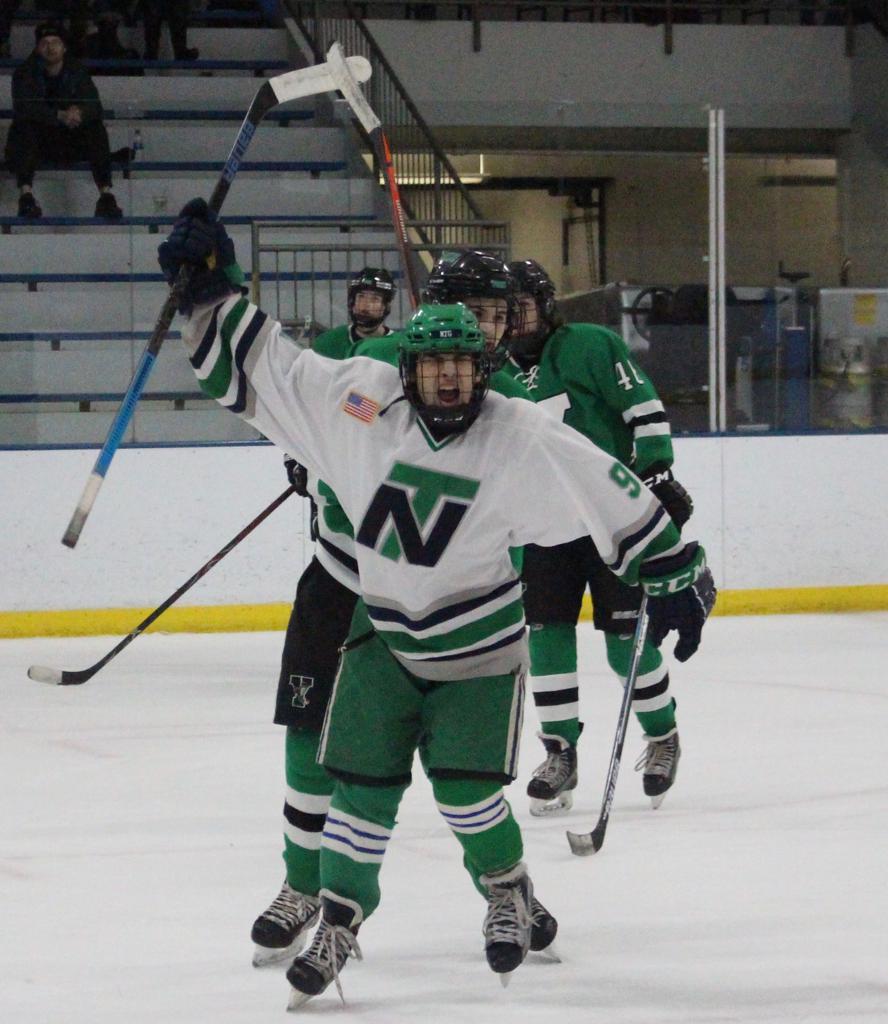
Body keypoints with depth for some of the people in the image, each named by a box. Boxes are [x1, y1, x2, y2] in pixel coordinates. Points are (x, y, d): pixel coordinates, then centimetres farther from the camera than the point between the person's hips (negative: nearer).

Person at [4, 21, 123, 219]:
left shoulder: (77, 72, 1)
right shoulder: (25, 73, -7)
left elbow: (95, 108, -12)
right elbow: (23, 108, -25)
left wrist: (79, 113, -38)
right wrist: (60, 116, -39)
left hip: (70, 139, 2)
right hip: (36, 139, -2)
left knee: (96, 130, -23)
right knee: (22, 128, -32)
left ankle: (106, 194, -36)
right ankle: (25, 193, -46)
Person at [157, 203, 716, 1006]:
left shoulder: (523, 440, -17)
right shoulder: (357, 402, -12)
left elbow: (612, 495, -10)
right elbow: (257, 366, -6)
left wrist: (677, 577, -6)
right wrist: (206, 290, -13)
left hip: (477, 639, -2)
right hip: (384, 627, 2)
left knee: (465, 789, -6)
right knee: (364, 782, -3)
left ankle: (508, 888, 22)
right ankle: (340, 919, 10)